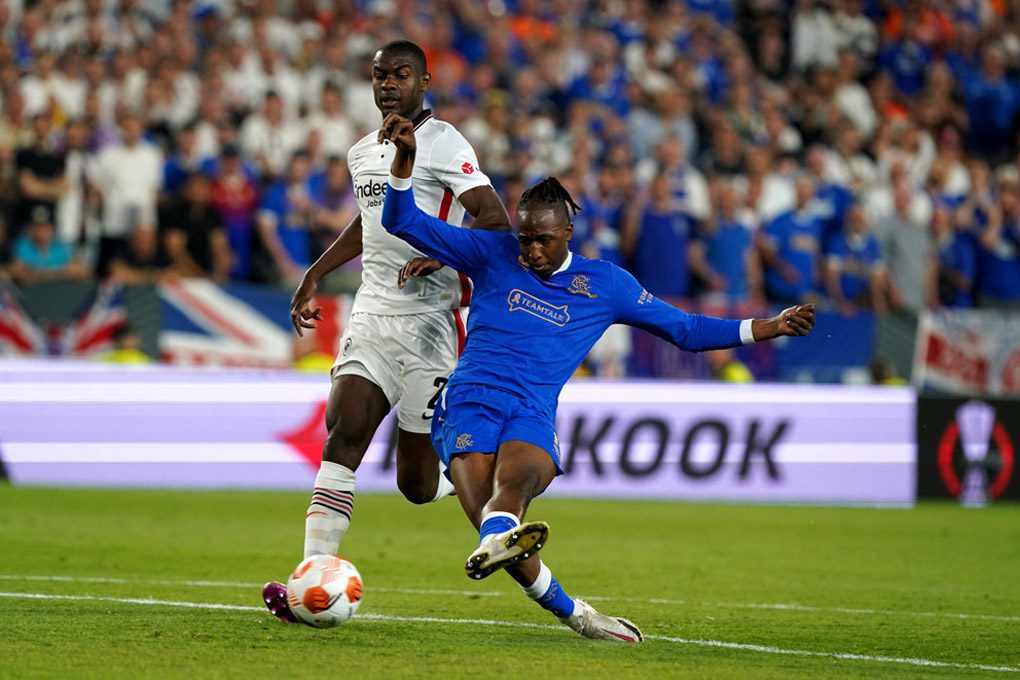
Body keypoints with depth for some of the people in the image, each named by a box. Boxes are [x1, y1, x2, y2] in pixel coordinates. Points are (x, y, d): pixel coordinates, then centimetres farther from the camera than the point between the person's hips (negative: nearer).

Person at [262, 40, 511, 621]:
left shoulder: (441, 143, -7)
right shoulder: (363, 153, 16)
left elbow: (495, 219, -16)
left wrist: (441, 256, -30)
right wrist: (315, 276, 32)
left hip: (429, 318, -6)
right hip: (372, 315, 6)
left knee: (419, 485, -2)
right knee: (343, 436, -14)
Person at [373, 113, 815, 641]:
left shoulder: (605, 284, 16)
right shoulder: (492, 254, 12)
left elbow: (685, 329, 25)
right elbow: (404, 222, 12)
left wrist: (768, 327, 19)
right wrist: (405, 157, -4)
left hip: (532, 418, 0)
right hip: (469, 406, 0)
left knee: (514, 481, -36)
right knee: (492, 509, -27)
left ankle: (496, 542, -71)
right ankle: (569, 612, -14)